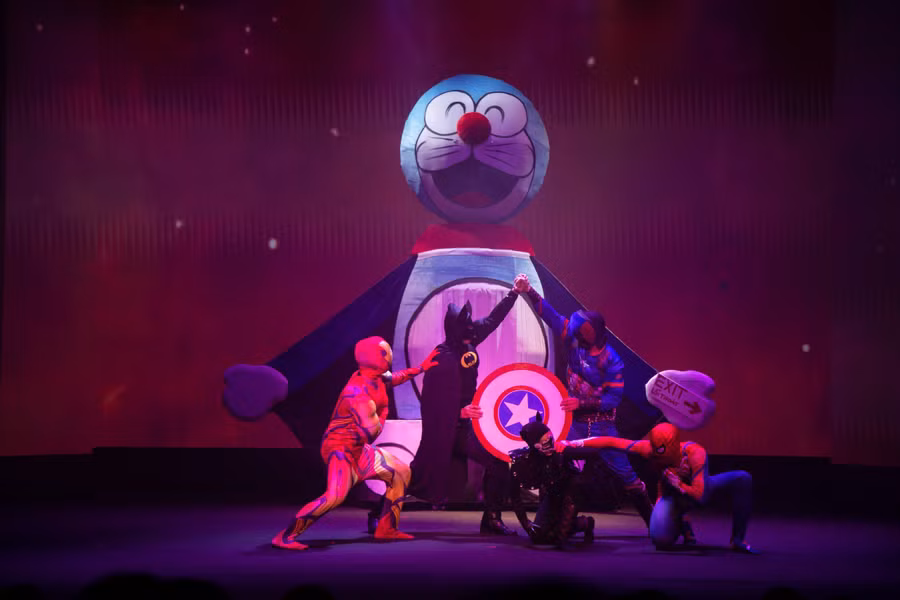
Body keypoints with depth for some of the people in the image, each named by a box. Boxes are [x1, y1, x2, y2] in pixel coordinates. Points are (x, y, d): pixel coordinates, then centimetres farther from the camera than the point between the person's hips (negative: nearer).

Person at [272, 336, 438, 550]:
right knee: (336, 495, -31)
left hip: (357, 448, 10)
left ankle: (386, 529, 21)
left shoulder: (375, 379, 4)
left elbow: (393, 378, 30)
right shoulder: (359, 391, -26)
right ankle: (286, 536, -25)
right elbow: (370, 430, -31)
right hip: (340, 446, -10)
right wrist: (380, 418, -10)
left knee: (400, 473, 13)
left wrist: (420, 368, 30)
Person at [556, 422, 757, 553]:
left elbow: (701, 497, -35)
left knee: (742, 479, -27)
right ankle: (681, 525, 12)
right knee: (661, 540, -29)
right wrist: (570, 444, -29)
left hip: (699, 491, -1)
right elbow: (611, 442, -26)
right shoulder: (650, 449, -29)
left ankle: (738, 540, -14)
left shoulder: (695, 453, -36)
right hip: (673, 497, 1)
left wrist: (675, 481, -36)